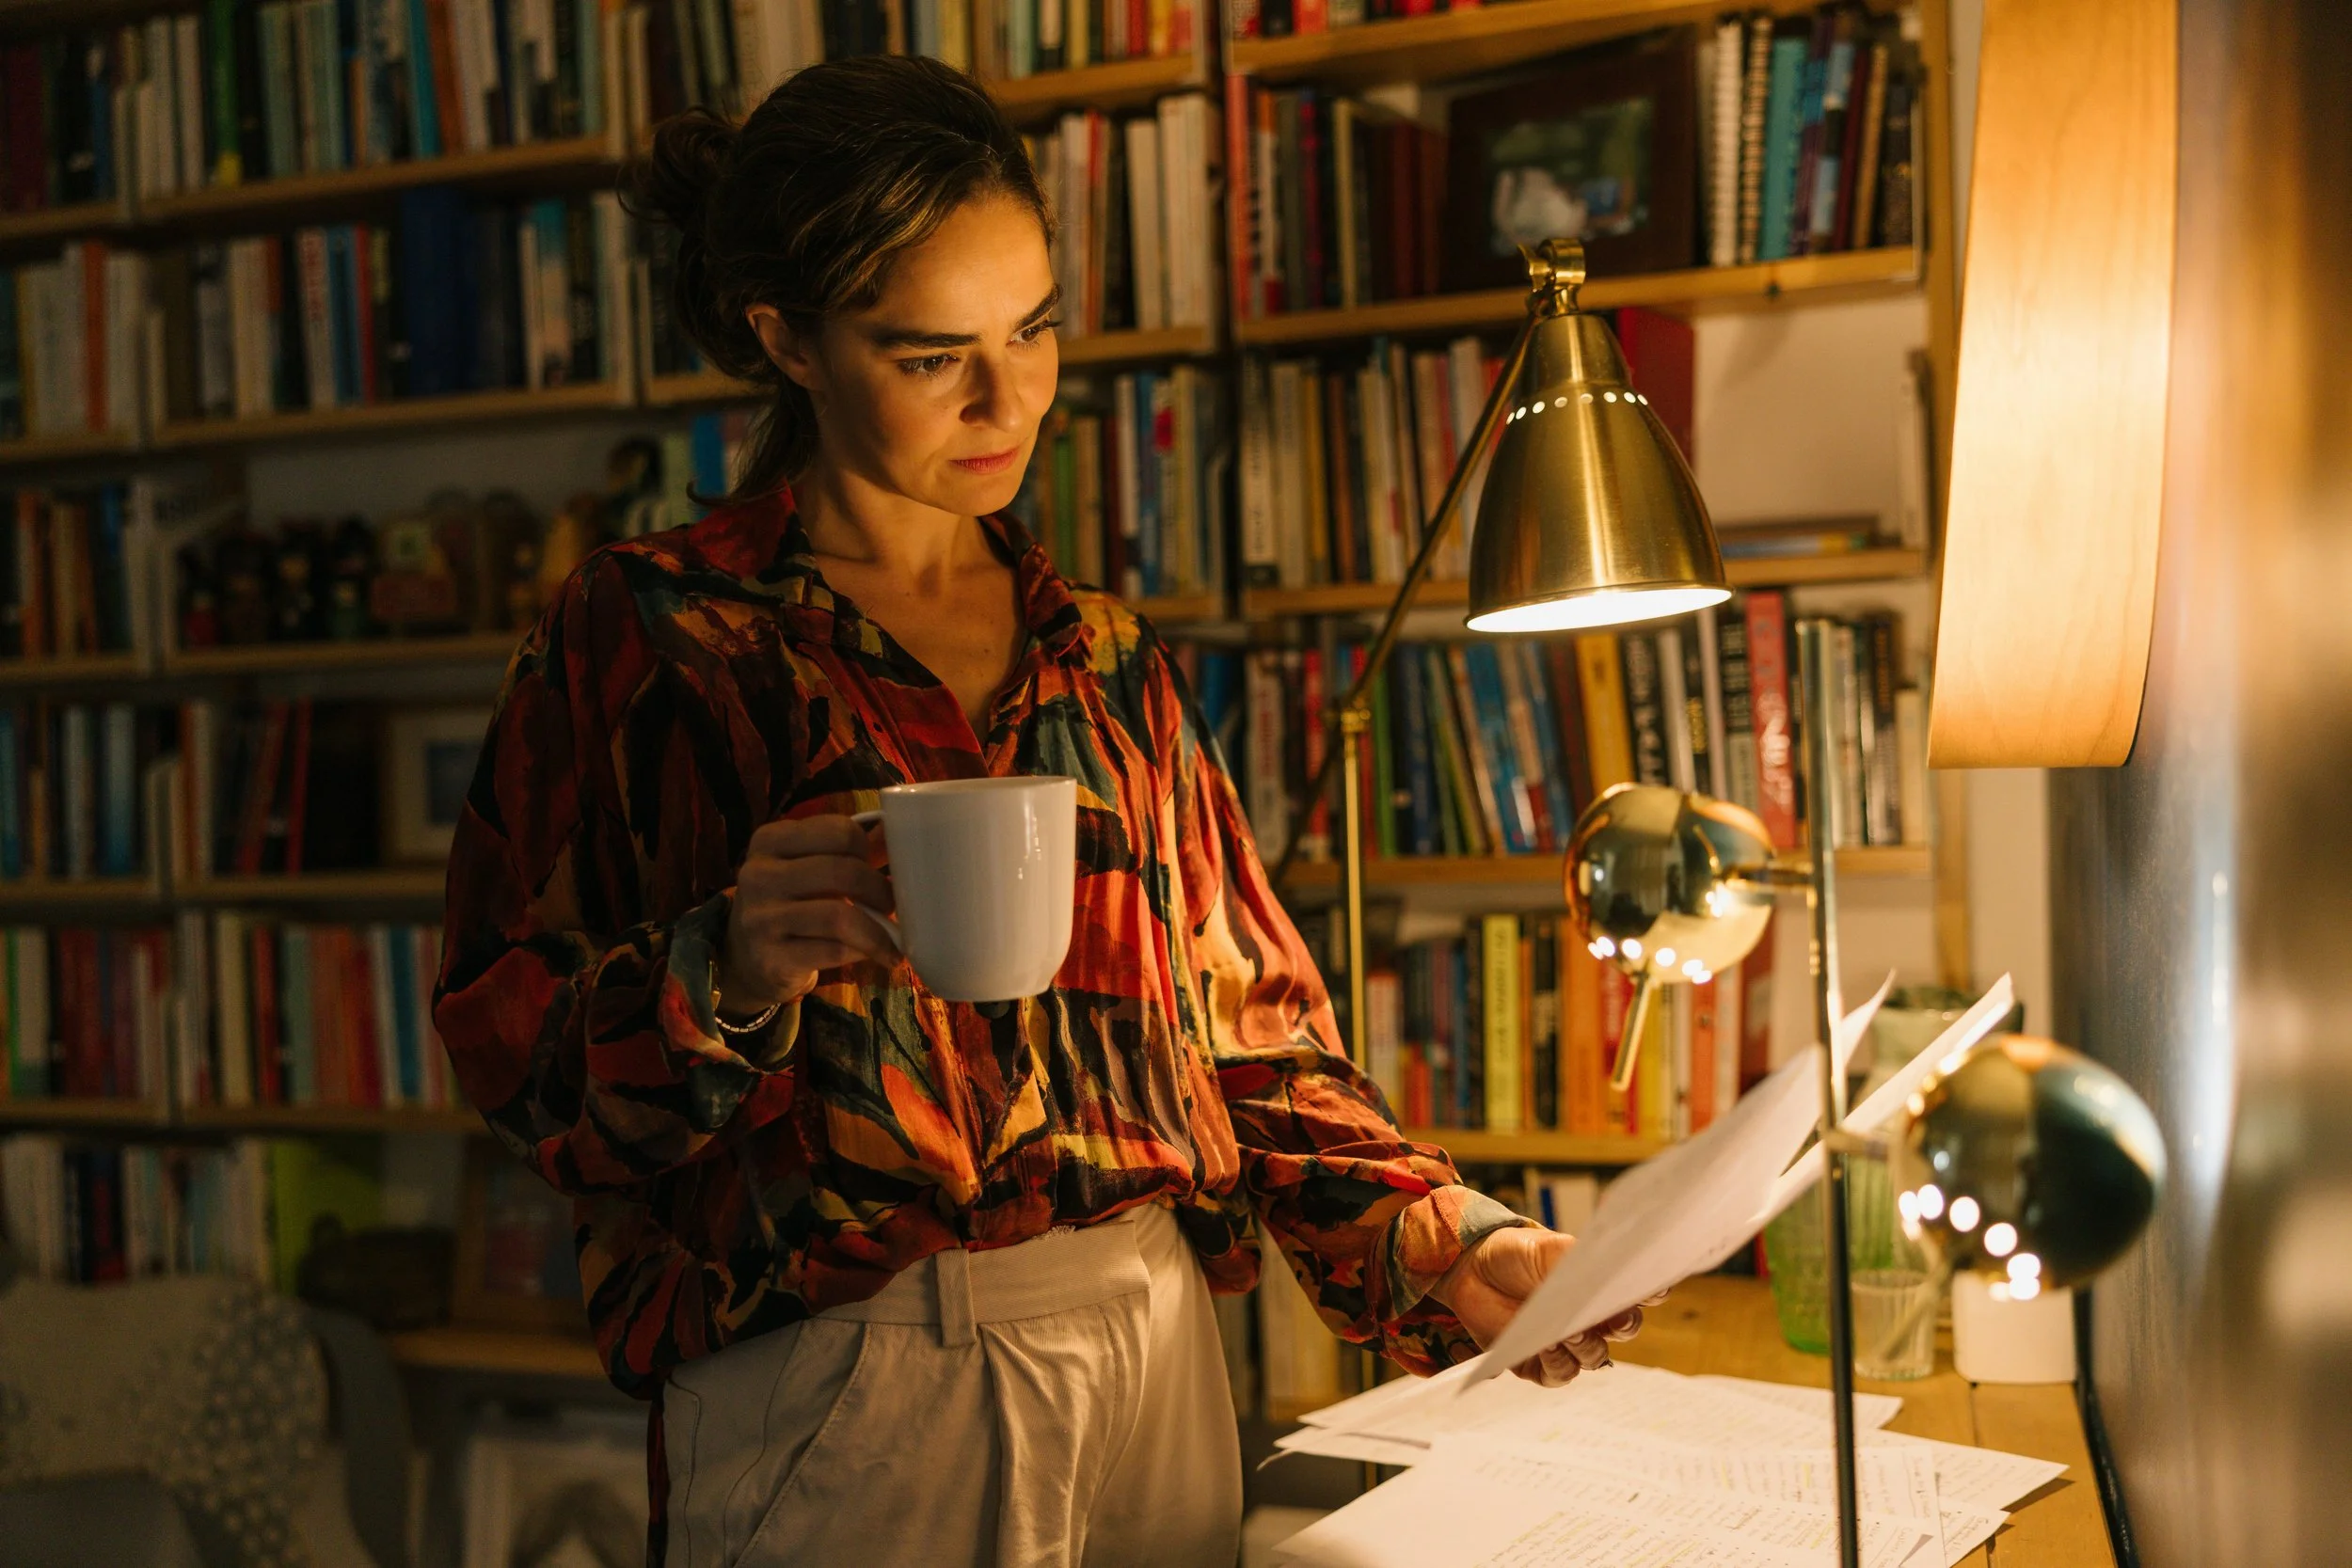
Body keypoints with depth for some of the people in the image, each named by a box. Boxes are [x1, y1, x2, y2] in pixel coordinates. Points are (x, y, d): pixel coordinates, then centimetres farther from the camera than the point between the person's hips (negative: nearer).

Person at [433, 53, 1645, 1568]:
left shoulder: (1107, 657, 11)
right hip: (837, 1379, -4)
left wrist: (1439, 1235, -2)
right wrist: (726, 973, -24)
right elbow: (512, 1055, -6)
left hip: (1156, 1366, 5)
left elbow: (1241, 1018, 11)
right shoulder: (646, 638, -3)